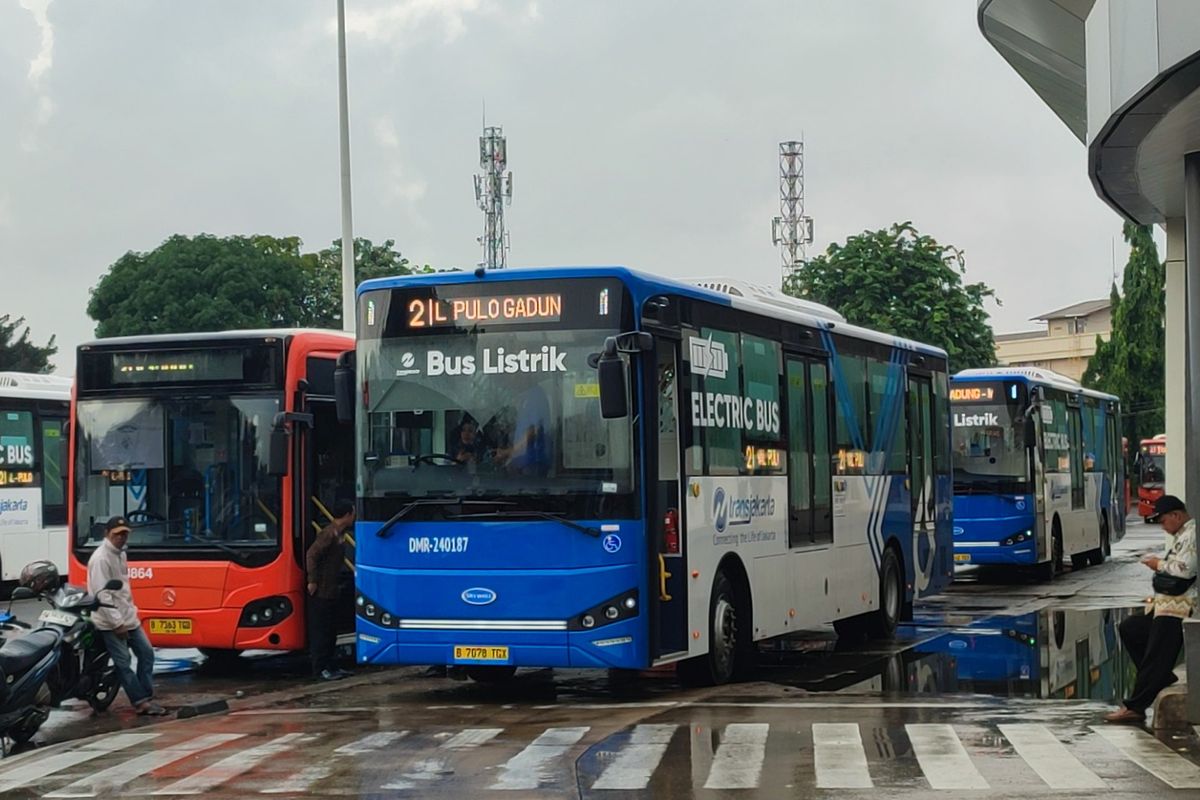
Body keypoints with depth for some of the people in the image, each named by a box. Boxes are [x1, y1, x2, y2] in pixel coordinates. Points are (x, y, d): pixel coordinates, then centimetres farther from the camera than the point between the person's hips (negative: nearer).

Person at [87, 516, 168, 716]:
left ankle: (146, 697, 11)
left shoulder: (121, 554, 12)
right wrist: (117, 622, -21)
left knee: (146, 653, 8)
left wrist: (131, 610, 18)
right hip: (111, 623, -10)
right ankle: (141, 701, -4)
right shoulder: (101, 558, -18)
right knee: (123, 663, -5)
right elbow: (102, 594, -21)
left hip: (129, 618, 10)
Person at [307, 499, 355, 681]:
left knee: (331, 629, 13)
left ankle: (329, 666, 20)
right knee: (320, 630, -4)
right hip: (320, 591, -10)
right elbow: (311, 554, -22)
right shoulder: (329, 534, -18)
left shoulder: (340, 533, 12)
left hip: (331, 590, 10)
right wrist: (312, 581, -20)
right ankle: (320, 668, -2)